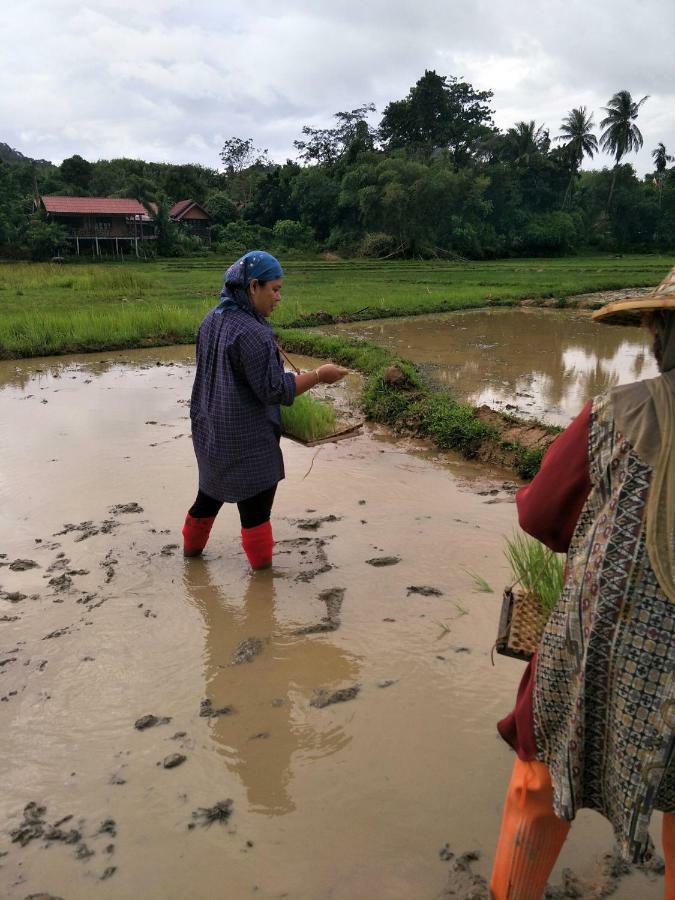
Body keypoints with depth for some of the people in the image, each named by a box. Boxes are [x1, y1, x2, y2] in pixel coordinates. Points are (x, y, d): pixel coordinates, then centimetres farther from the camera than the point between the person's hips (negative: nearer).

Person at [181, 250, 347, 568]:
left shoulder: (212, 319, 3)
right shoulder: (252, 332, -25)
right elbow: (273, 389, -23)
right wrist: (318, 375, -16)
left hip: (211, 429, 9)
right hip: (246, 438, -9)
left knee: (212, 489, 26)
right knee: (255, 502, 6)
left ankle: (191, 545, 43)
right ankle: (262, 565, 21)